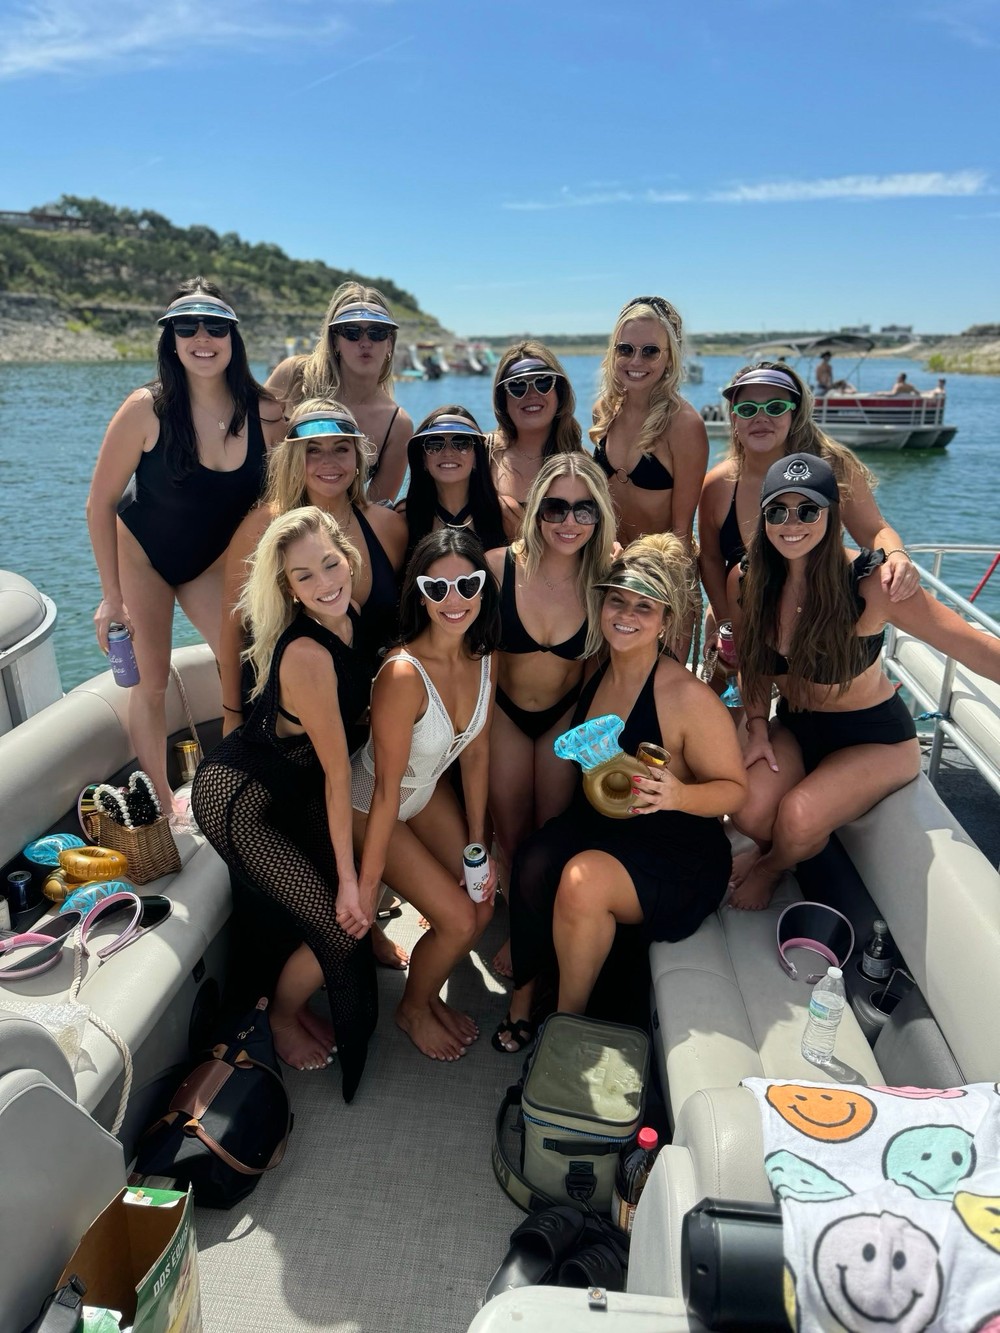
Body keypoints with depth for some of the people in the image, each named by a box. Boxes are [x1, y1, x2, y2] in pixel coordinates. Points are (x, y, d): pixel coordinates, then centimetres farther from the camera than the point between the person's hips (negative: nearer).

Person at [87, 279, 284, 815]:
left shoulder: (265, 413, -18)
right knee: (151, 681, 1)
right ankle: (162, 803, 18)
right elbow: (100, 504, -14)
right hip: (141, 554, -2)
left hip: (213, 559, 3)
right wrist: (111, 595, -12)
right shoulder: (146, 409, -24)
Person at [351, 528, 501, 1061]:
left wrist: (477, 843, 1)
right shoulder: (404, 674, -36)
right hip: (369, 807, -6)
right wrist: (366, 886, -19)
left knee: (485, 900, 5)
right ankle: (412, 1009, 27)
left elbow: (476, 751, -3)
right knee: (458, 919, -5)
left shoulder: (481, 656, -14)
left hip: (427, 791, 7)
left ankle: (429, 993, 34)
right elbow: (386, 789, -28)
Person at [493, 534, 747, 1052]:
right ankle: (523, 993, -2)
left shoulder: (688, 697, -19)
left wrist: (677, 795, -31)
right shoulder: (594, 674, -1)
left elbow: (734, 788, -12)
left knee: (584, 877, -31)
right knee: (533, 862, -26)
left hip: (677, 858, -4)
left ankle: (568, 1023, -6)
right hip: (596, 829, 5)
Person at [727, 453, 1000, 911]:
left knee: (799, 816, -25)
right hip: (794, 726, 4)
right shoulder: (747, 581, -11)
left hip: (875, 736, -3)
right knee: (749, 811, -21)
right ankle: (774, 845, 20)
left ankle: (771, 867, 14)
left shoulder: (869, 583, -25)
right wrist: (758, 728, -4)